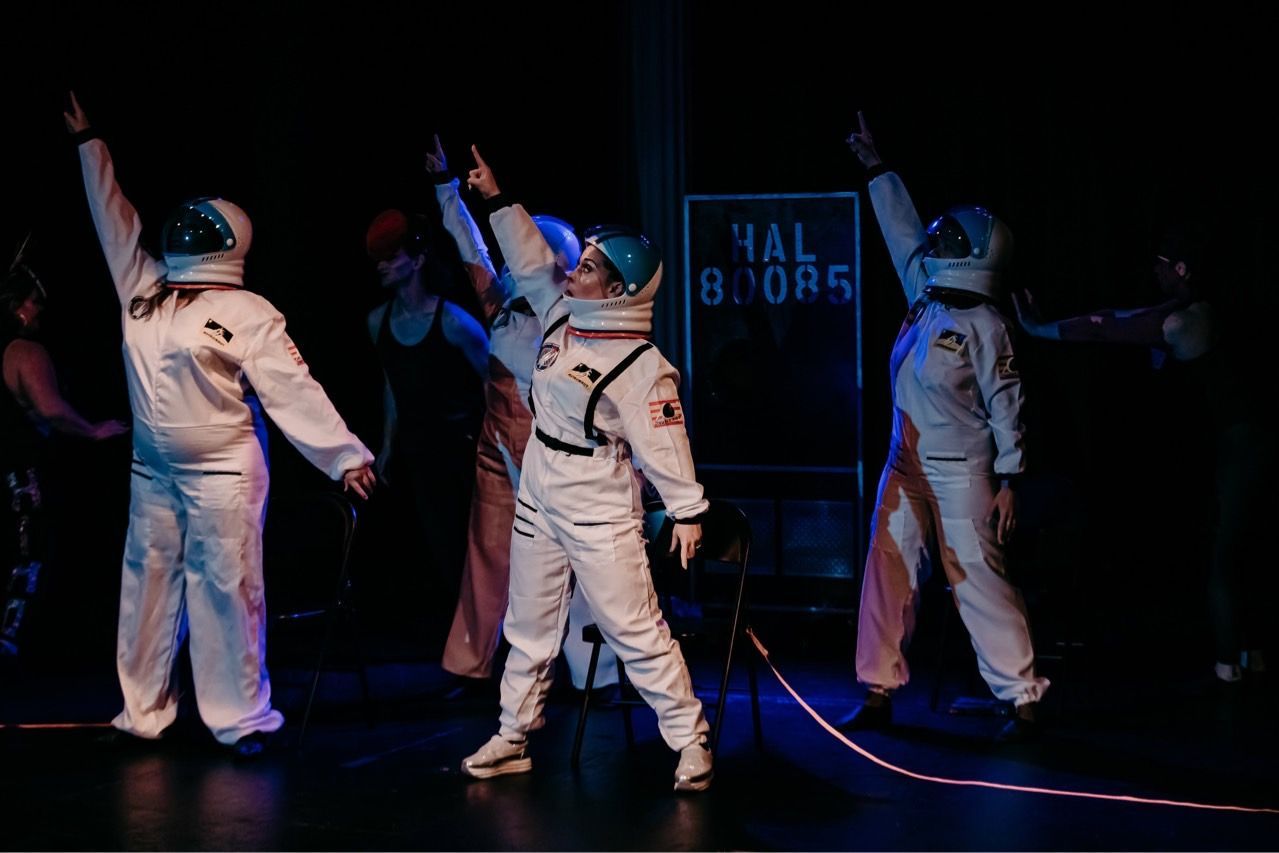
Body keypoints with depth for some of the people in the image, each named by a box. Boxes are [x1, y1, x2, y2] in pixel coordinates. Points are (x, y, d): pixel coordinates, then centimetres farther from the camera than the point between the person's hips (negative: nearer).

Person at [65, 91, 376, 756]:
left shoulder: (248, 315, -7)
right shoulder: (143, 290, 10)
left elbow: (294, 392, -12)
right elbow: (116, 222, 21)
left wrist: (345, 455, -20)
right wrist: (89, 144, 25)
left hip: (223, 473, -6)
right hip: (153, 473, 6)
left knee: (226, 588, -4)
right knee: (148, 586, 10)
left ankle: (241, 718, 3)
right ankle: (143, 713, 18)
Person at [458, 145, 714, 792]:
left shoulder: (642, 367, -19)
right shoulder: (561, 316, 3)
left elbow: (664, 444, -17)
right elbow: (531, 262, 15)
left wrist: (687, 511, -15)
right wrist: (497, 200, 12)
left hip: (601, 518, -8)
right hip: (538, 505, 8)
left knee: (636, 631, -7)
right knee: (529, 626, 15)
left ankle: (690, 740, 0)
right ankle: (513, 738, 26)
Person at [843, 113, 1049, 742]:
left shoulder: (983, 325, -11)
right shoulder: (926, 297, 8)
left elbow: (1006, 403, -11)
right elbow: (902, 229, 20)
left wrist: (1008, 478, -14)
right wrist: (876, 167, 26)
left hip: (960, 472, -8)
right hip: (907, 465, 8)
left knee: (979, 582, -6)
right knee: (888, 571, 6)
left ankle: (1024, 699, 0)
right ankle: (878, 692, 13)